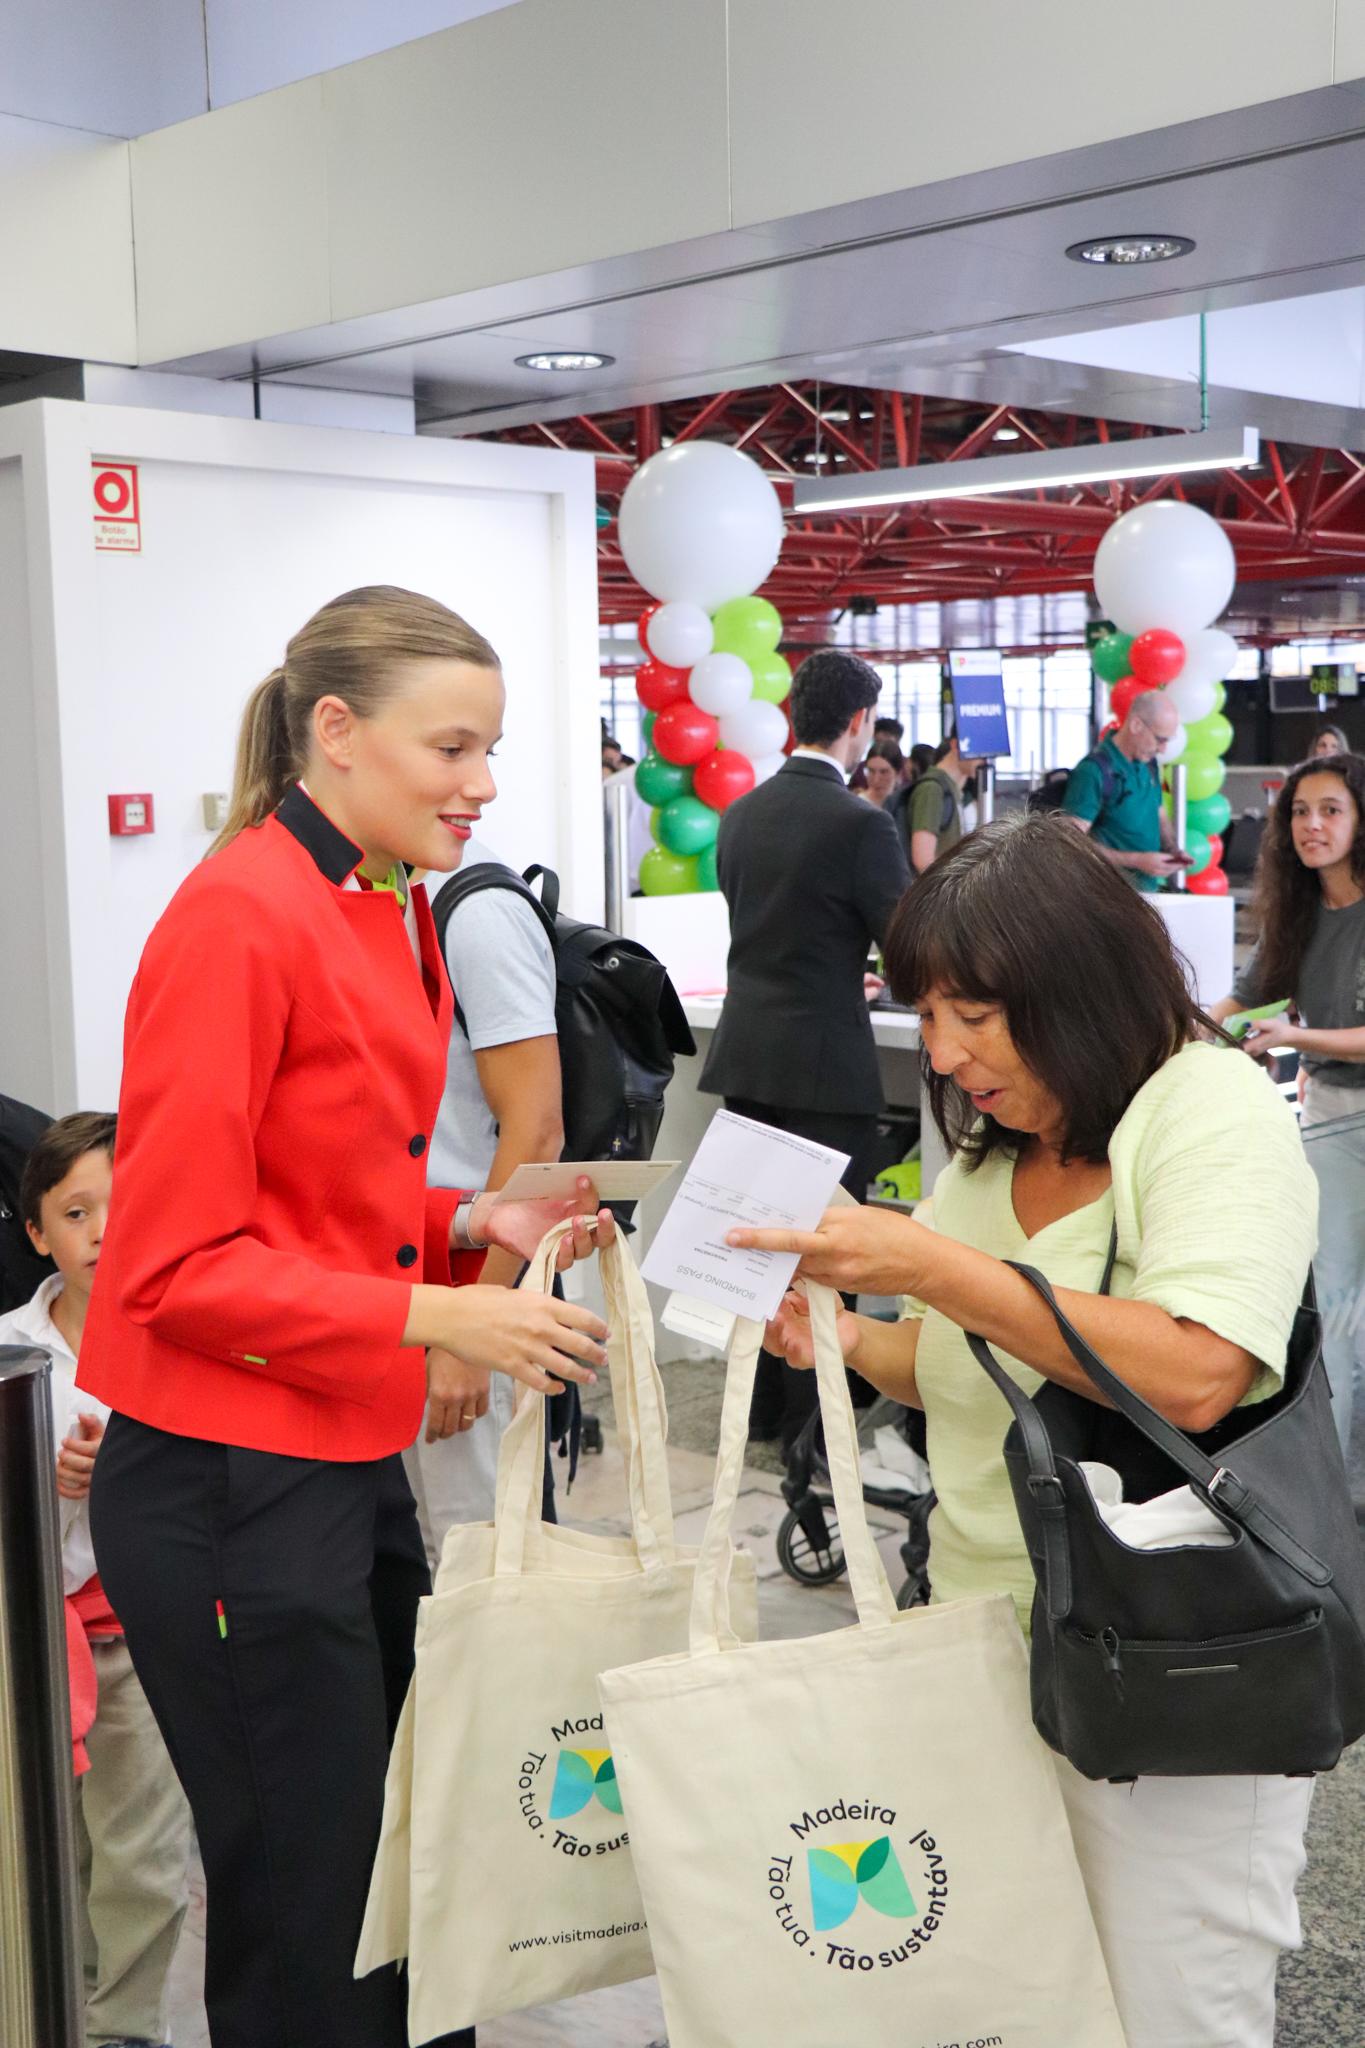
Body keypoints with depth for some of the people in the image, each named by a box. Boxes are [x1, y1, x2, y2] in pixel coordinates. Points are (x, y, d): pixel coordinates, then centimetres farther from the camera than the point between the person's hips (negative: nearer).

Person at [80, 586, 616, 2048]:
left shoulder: (391, 913, 9)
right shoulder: (238, 916, -18)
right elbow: (176, 1260, -18)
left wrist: (472, 1220, 1)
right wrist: (430, 1317, -22)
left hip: (350, 1465, 8)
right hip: (230, 1485, -8)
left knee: (406, 1891, 20)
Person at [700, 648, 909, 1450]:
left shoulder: (742, 813, 7)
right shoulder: (860, 824, -15)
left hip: (747, 1053, 7)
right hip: (825, 1061, -7)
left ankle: (762, 1403, 26)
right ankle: (812, 1420, 10)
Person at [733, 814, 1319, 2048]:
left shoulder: (1213, 1105, -13)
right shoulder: (987, 1154, 9)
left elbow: (1194, 1378, -26)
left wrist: (932, 1268, -25)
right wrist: (849, 1340, -2)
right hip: (984, 1653, 6)